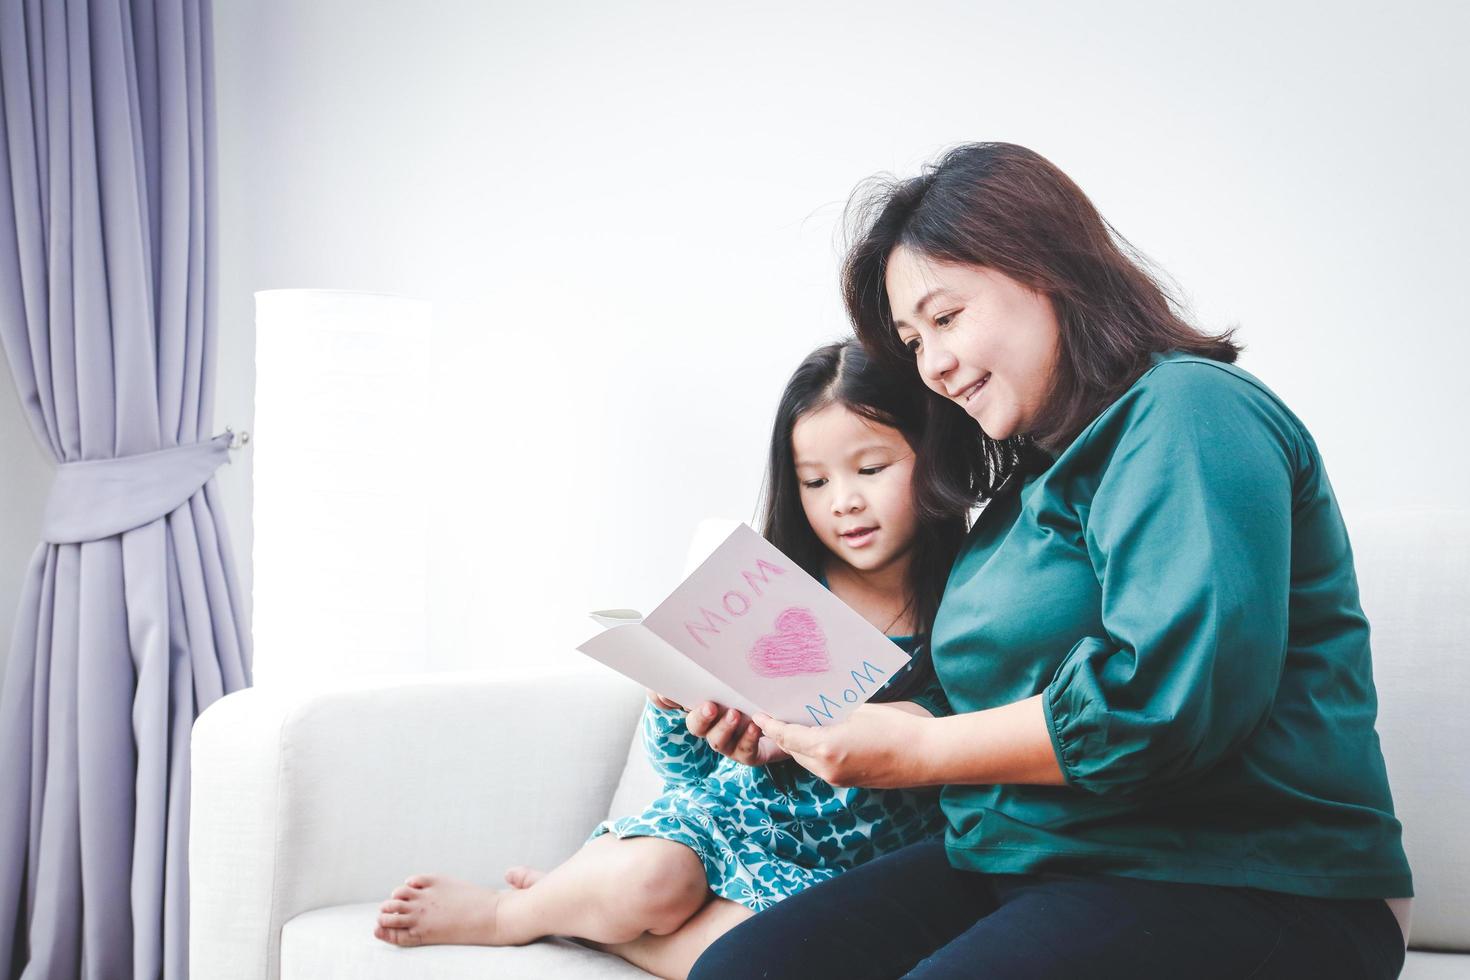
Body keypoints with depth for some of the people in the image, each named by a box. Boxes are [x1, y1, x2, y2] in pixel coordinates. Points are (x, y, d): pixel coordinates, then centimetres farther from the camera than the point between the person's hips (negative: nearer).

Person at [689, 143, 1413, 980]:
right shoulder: (1034, 482, 19)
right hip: (1016, 864, 8)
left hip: (1234, 893, -8)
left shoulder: (1189, 415, -10)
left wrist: (921, 750, -13)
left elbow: (1167, 701, -23)